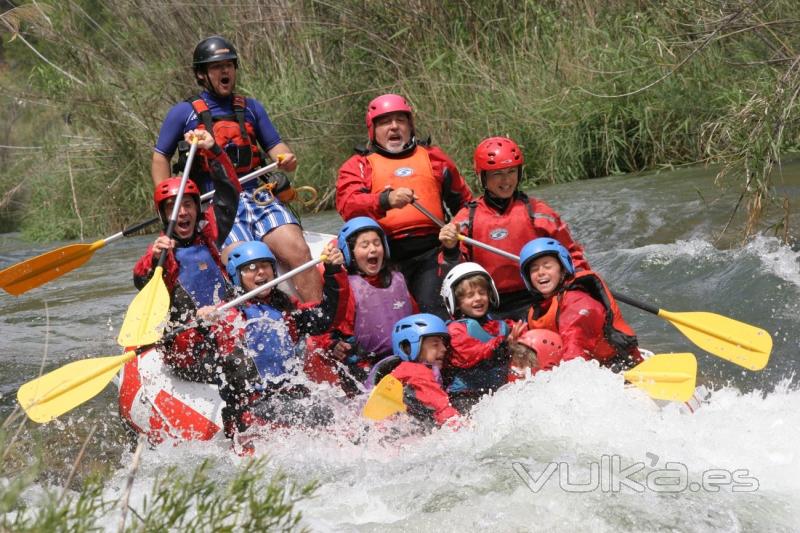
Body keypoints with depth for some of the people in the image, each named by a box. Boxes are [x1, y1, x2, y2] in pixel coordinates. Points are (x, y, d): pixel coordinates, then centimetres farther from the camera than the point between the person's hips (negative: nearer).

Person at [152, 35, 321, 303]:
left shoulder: (251, 108, 19)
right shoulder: (183, 113, 8)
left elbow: (275, 146, 20)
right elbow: (160, 158, 11)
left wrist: (286, 159, -5)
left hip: (260, 197, 3)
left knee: (299, 252, -19)